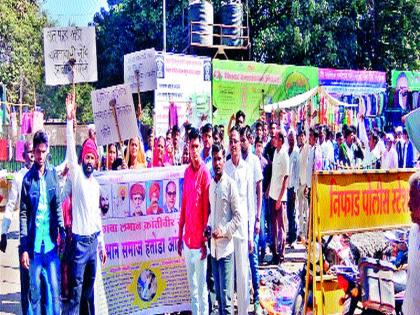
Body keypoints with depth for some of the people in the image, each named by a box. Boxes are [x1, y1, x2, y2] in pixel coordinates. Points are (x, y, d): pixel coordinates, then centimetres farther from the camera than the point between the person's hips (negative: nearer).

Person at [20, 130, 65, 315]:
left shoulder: (53, 175, 4)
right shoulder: (27, 179, -1)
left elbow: (58, 207, 9)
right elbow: (23, 215, -1)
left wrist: (62, 231, -3)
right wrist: (24, 248, -5)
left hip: (51, 242, 1)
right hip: (34, 244, -1)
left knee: (55, 289, 4)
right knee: (35, 291, 8)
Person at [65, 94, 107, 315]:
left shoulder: (96, 184, 11)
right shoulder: (76, 176, -5)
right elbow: (71, 150, -19)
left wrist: (102, 244, 17)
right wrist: (70, 120, -29)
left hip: (94, 241, 6)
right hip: (79, 241, -6)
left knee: (89, 287, 15)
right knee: (76, 288, -4)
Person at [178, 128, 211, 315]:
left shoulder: (205, 173, -13)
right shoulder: (187, 171, 7)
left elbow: (206, 208, -14)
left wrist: (205, 239, -13)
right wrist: (180, 234, 12)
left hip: (199, 238, -6)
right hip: (187, 236, 7)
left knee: (201, 283, 5)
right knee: (191, 282, 17)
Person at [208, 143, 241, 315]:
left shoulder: (230, 185, -9)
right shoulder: (209, 184, 8)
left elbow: (238, 216, -8)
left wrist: (224, 231, -16)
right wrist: (208, 228, 1)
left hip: (226, 246, -6)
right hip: (213, 245, 6)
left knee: (226, 294, -3)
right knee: (218, 292, 14)